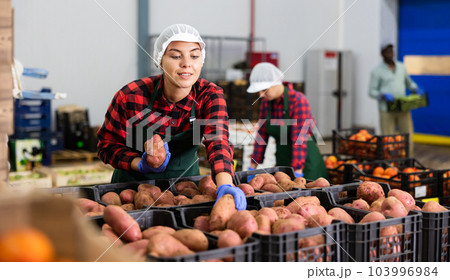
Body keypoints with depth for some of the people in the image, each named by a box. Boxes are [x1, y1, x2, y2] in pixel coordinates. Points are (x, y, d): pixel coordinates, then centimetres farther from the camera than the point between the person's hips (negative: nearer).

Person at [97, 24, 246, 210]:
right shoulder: (130, 97, -19)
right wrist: (142, 165, -28)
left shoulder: (210, 95, -15)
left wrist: (225, 186, -49)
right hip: (135, 182, -1)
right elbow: (108, 145, -9)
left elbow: (218, 141, -31)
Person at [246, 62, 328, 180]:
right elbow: (262, 136, 6)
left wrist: (297, 175, -29)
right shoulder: (266, 102, 1)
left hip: (305, 164, -6)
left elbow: (300, 140, -25)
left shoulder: (298, 101, -20)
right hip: (283, 162, 6)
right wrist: (252, 168, 5)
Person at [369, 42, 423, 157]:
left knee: (408, 138, 1)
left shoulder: (401, 67, 13)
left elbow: (409, 83, 26)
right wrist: (384, 95, -21)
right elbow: (372, 92, -2)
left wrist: (416, 89, 5)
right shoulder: (377, 71, -1)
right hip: (387, 110, -4)